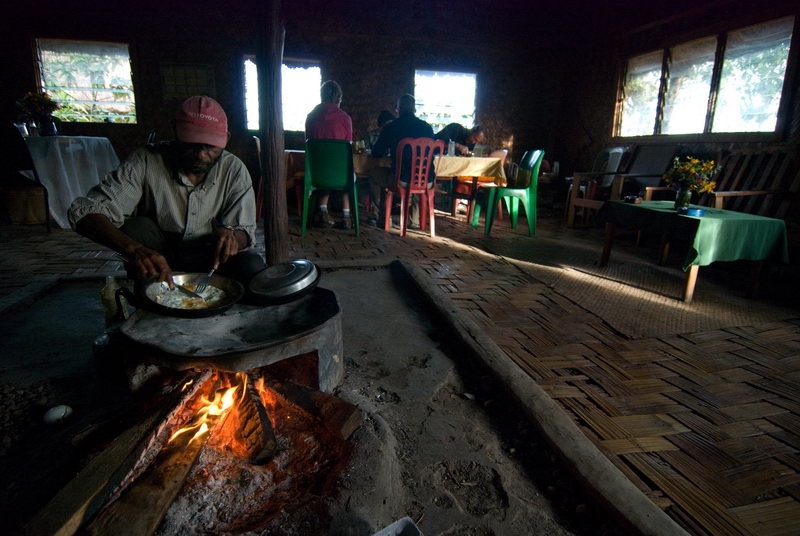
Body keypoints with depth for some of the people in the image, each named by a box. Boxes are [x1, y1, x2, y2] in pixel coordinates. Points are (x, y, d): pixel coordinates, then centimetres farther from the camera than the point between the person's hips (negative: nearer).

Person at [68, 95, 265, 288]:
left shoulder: (234, 170, -13)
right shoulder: (146, 161, -18)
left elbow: (245, 232, -10)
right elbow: (84, 212, -25)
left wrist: (231, 235, -36)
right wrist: (133, 249, -45)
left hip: (210, 257, 0)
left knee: (252, 265, -29)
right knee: (137, 228, -29)